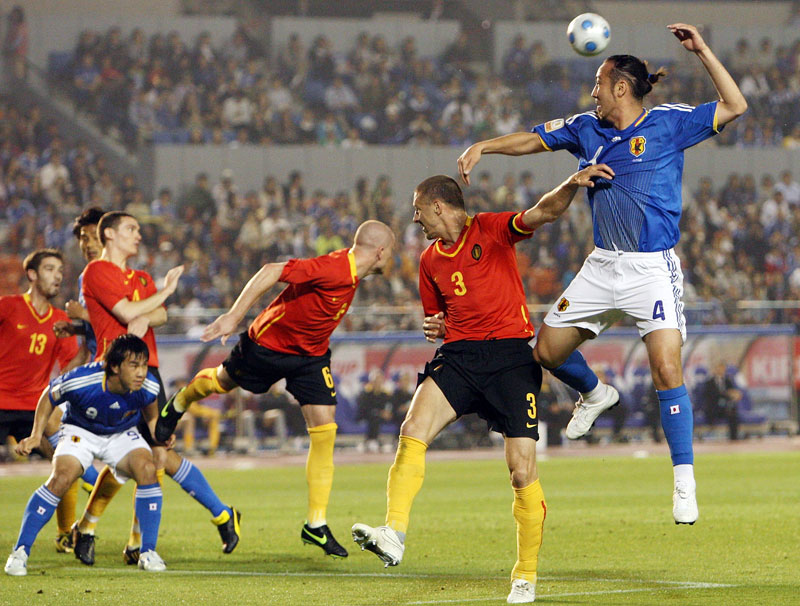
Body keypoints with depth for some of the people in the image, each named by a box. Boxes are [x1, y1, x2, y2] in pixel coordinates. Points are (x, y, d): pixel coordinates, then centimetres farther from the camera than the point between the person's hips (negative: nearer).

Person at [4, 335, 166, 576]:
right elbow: (49, 396, -11)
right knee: (60, 479, -26)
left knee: (147, 469, -26)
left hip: (122, 434, 2)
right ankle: (20, 551, -13)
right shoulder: (81, 381, -34)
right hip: (81, 431, -2)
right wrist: (35, 436, -15)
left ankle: (148, 552, -14)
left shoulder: (148, 387, -25)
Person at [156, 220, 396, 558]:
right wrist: (233, 317, -38)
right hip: (269, 342, -6)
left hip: (311, 356, 6)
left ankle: (316, 526, 0)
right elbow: (272, 272, -36)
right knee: (222, 382, 20)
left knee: (324, 432, -6)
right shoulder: (334, 269, -33)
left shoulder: (351, 272, -6)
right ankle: (178, 405, 57)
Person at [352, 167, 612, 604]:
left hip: (510, 357, -4)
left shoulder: (492, 229, 3)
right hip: (458, 355, 4)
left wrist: (570, 186, -31)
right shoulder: (430, 260, 18)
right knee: (413, 431, -23)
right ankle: (393, 535, -31)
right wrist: (434, 328, 8)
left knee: (522, 471, -9)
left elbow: (544, 212, -12)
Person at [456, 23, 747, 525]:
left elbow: (735, 107, -11)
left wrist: (701, 50, -16)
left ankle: (685, 483, -10)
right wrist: (483, 147, 5)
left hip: (653, 268, -6)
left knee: (667, 370, -17)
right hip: (603, 265, 6)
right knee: (548, 351, 7)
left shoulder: (669, 123, -6)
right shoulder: (587, 128, 8)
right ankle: (594, 395, 40)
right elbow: (533, 140, 18)